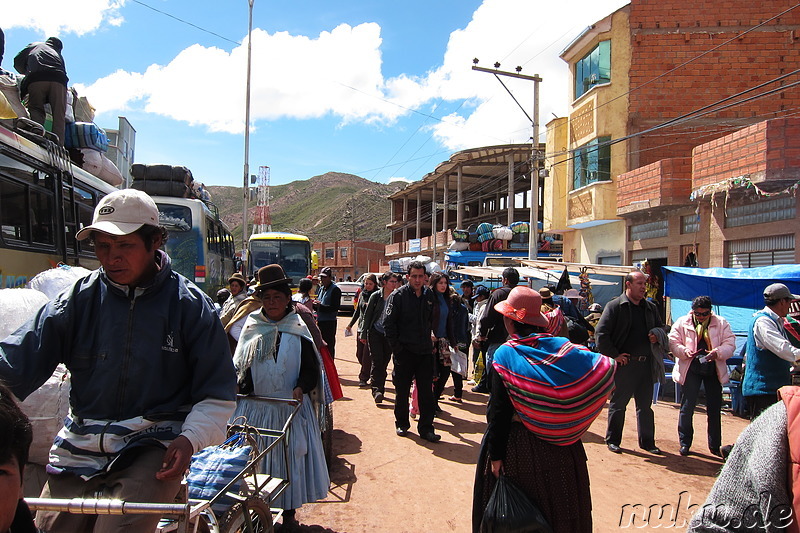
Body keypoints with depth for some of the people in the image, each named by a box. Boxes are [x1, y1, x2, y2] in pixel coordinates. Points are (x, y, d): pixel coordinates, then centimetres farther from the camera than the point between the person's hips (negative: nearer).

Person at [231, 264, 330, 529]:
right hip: (253, 408, 2)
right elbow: (238, 366, 10)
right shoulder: (250, 327, 6)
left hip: (290, 408, -1)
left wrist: (301, 387, -17)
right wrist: (238, 385, -8)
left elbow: (312, 369, 1)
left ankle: (289, 513, 22)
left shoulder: (298, 331, 2)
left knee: (290, 459, 4)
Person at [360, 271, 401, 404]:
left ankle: (380, 389, 19)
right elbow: (367, 315, 1)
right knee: (377, 361, -10)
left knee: (385, 362, 6)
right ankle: (376, 389, -9)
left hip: (389, 334, 2)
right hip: (375, 332, -2)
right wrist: (363, 334, 1)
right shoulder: (376, 296, -4)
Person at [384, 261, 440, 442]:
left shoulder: (429, 296, 6)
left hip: (425, 351, 3)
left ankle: (426, 427, 14)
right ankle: (401, 424, 26)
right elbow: (388, 324, -9)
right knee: (402, 390, 9)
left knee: (426, 391, 4)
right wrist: (396, 347, -11)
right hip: (405, 351, -3)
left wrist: (429, 340, 8)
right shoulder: (398, 296, -8)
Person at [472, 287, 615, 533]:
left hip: (518, 446, -3)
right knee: (559, 508, 21)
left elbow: (498, 412, -15)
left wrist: (496, 455, -10)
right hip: (561, 446, 3)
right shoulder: (562, 347, -7)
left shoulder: (505, 355, -15)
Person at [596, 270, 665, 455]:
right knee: (618, 404, 5)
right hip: (624, 363, -5)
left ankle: (647, 441, 24)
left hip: (646, 364, 5)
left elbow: (662, 328, 26)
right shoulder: (615, 306, -6)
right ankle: (613, 440, 18)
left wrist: (658, 336, 3)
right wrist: (614, 355, -14)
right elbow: (601, 333, -11)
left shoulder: (651, 308, 12)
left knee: (645, 405, 13)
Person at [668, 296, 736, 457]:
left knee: (714, 409, 9)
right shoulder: (682, 323, 1)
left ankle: (715, 446, 22)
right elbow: (673, 342, -1)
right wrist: (685, 351, -20)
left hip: (713, 369, 2)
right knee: (687, 407, 0)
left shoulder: (721, 324, 4)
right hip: (691, 369, -1)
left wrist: (718, 353, -21)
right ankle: (684, 443, 13)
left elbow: (730, 344, -2)